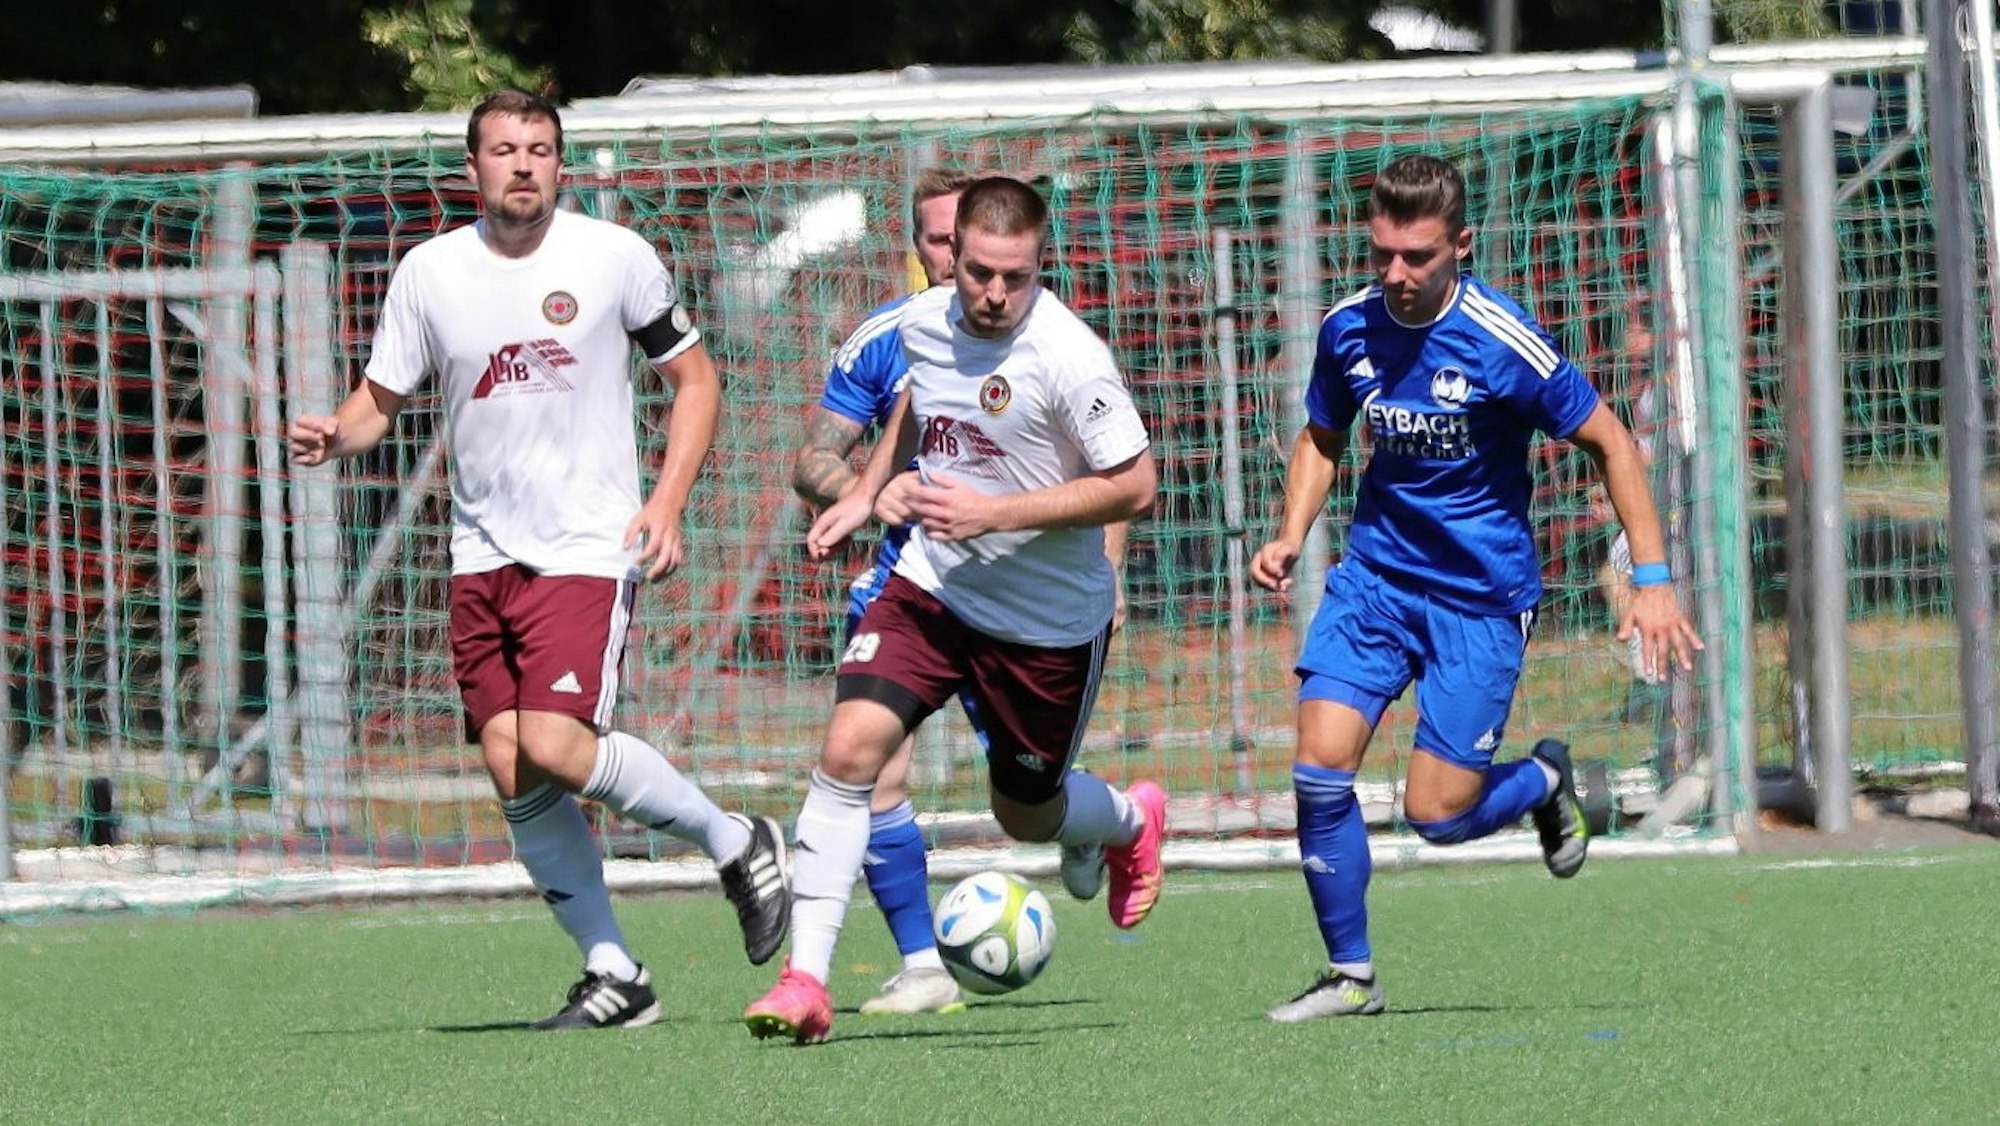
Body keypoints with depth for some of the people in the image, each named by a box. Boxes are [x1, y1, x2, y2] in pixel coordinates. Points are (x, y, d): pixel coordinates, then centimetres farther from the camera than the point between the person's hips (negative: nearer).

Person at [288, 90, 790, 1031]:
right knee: (511, 772, -2)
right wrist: (334, 435, -14)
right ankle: (614, 975, 10)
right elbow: (381, 398, 10)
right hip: (483, 555, 4)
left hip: (588, 547, -4)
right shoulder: (429, 273, 3)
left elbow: (694, 378, 5)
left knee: (553, 747, -20)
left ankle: (737, 844, 2)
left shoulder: (614, 257, -3)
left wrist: (667, 502, -7)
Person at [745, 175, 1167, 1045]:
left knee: (1027, 815, 14)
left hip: (1049, 616, -4)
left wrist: (993, 514, -26)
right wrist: (870, 491, 14)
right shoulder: (924, 322, -3)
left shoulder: (1067, 359, -23)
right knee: (849, 747, -18)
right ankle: (806, 979, -15)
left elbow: (1133, 486, -21)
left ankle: (1132, 820, 51)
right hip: (933, 583, 4)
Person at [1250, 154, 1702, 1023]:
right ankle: (1350, 975, 2)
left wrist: (1651, 580, -11)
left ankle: (1543, 782, 27)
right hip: (1375, 573, 4)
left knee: (1436, 814, -7)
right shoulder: (1349, 329, -4)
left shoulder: (1502, 344, -18)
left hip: (1481, 594, -4)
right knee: (1319, 767, -13)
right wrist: (1292, 535, -1)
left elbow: (1608, 442, -7)